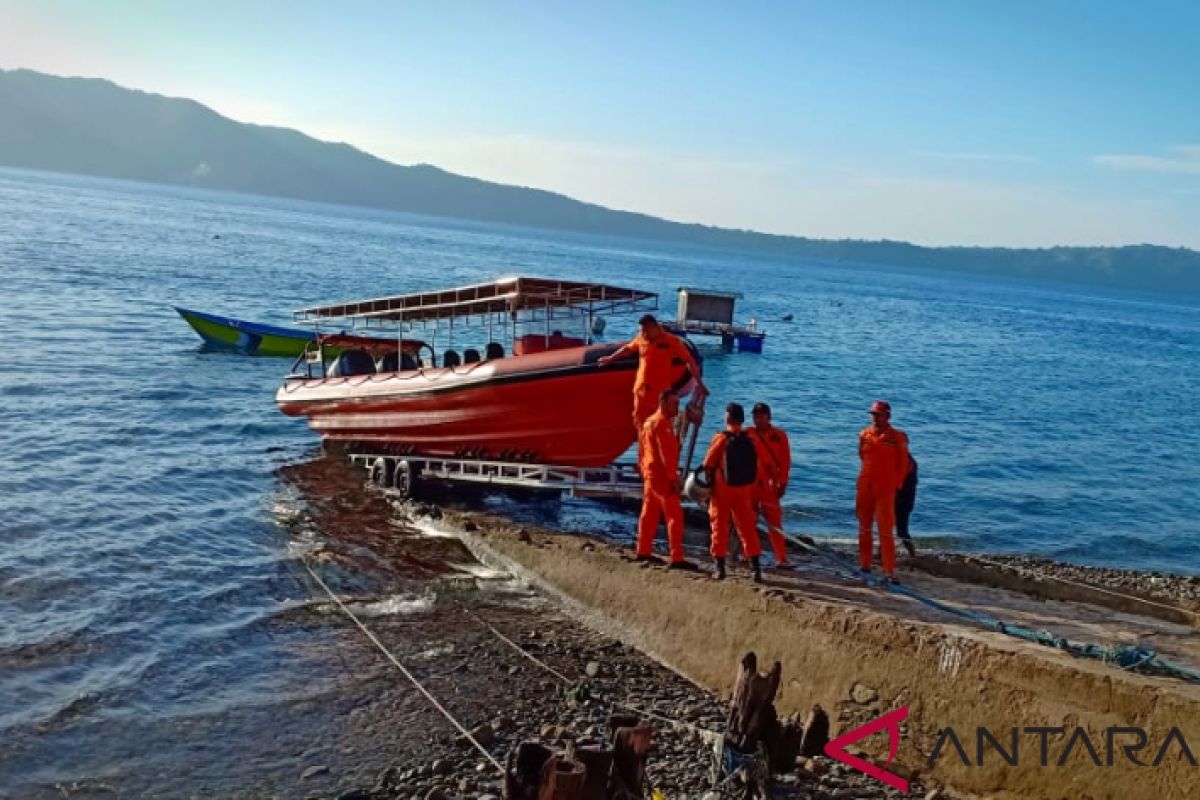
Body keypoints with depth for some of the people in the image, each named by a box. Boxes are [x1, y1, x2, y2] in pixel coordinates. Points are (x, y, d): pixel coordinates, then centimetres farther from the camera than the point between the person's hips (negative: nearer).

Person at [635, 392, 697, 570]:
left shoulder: (650, 421, 15)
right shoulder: (662, 423, -16)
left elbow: (643, 450, 19)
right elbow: (666, 454, -22)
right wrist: (673, 478, -23)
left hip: (650, 475, 10)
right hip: (662, 477, -10)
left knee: (649, 514, 17)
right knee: (675, 516, -9)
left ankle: (643, 551, 25)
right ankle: (677, 558, -12)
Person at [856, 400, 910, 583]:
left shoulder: (897, 437, -4)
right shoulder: (864, 434, 7)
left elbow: (902, 464, 1)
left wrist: (896, 485, -1)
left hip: (886, 489, -5)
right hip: (865, 486, 5)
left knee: (885, 531, -8)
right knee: (864, 528, 12)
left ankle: (889, 571, -5)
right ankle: (865, 565, 23)